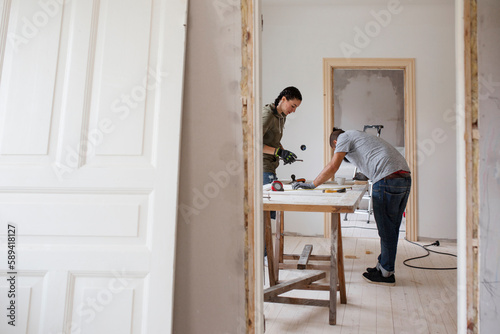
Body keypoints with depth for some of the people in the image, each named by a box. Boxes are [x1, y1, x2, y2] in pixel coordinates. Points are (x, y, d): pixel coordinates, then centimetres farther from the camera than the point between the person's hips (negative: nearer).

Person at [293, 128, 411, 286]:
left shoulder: (344, 137, 7)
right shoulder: (360, 137, 32)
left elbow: (333, 166, -4)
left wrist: (312, 184, 1)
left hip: (388, 179, -9)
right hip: (405, 178, 9)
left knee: (386, 229, 1)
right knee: (391, 228, 16)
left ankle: (386, 274, 12)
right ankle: (383, 266, 27)